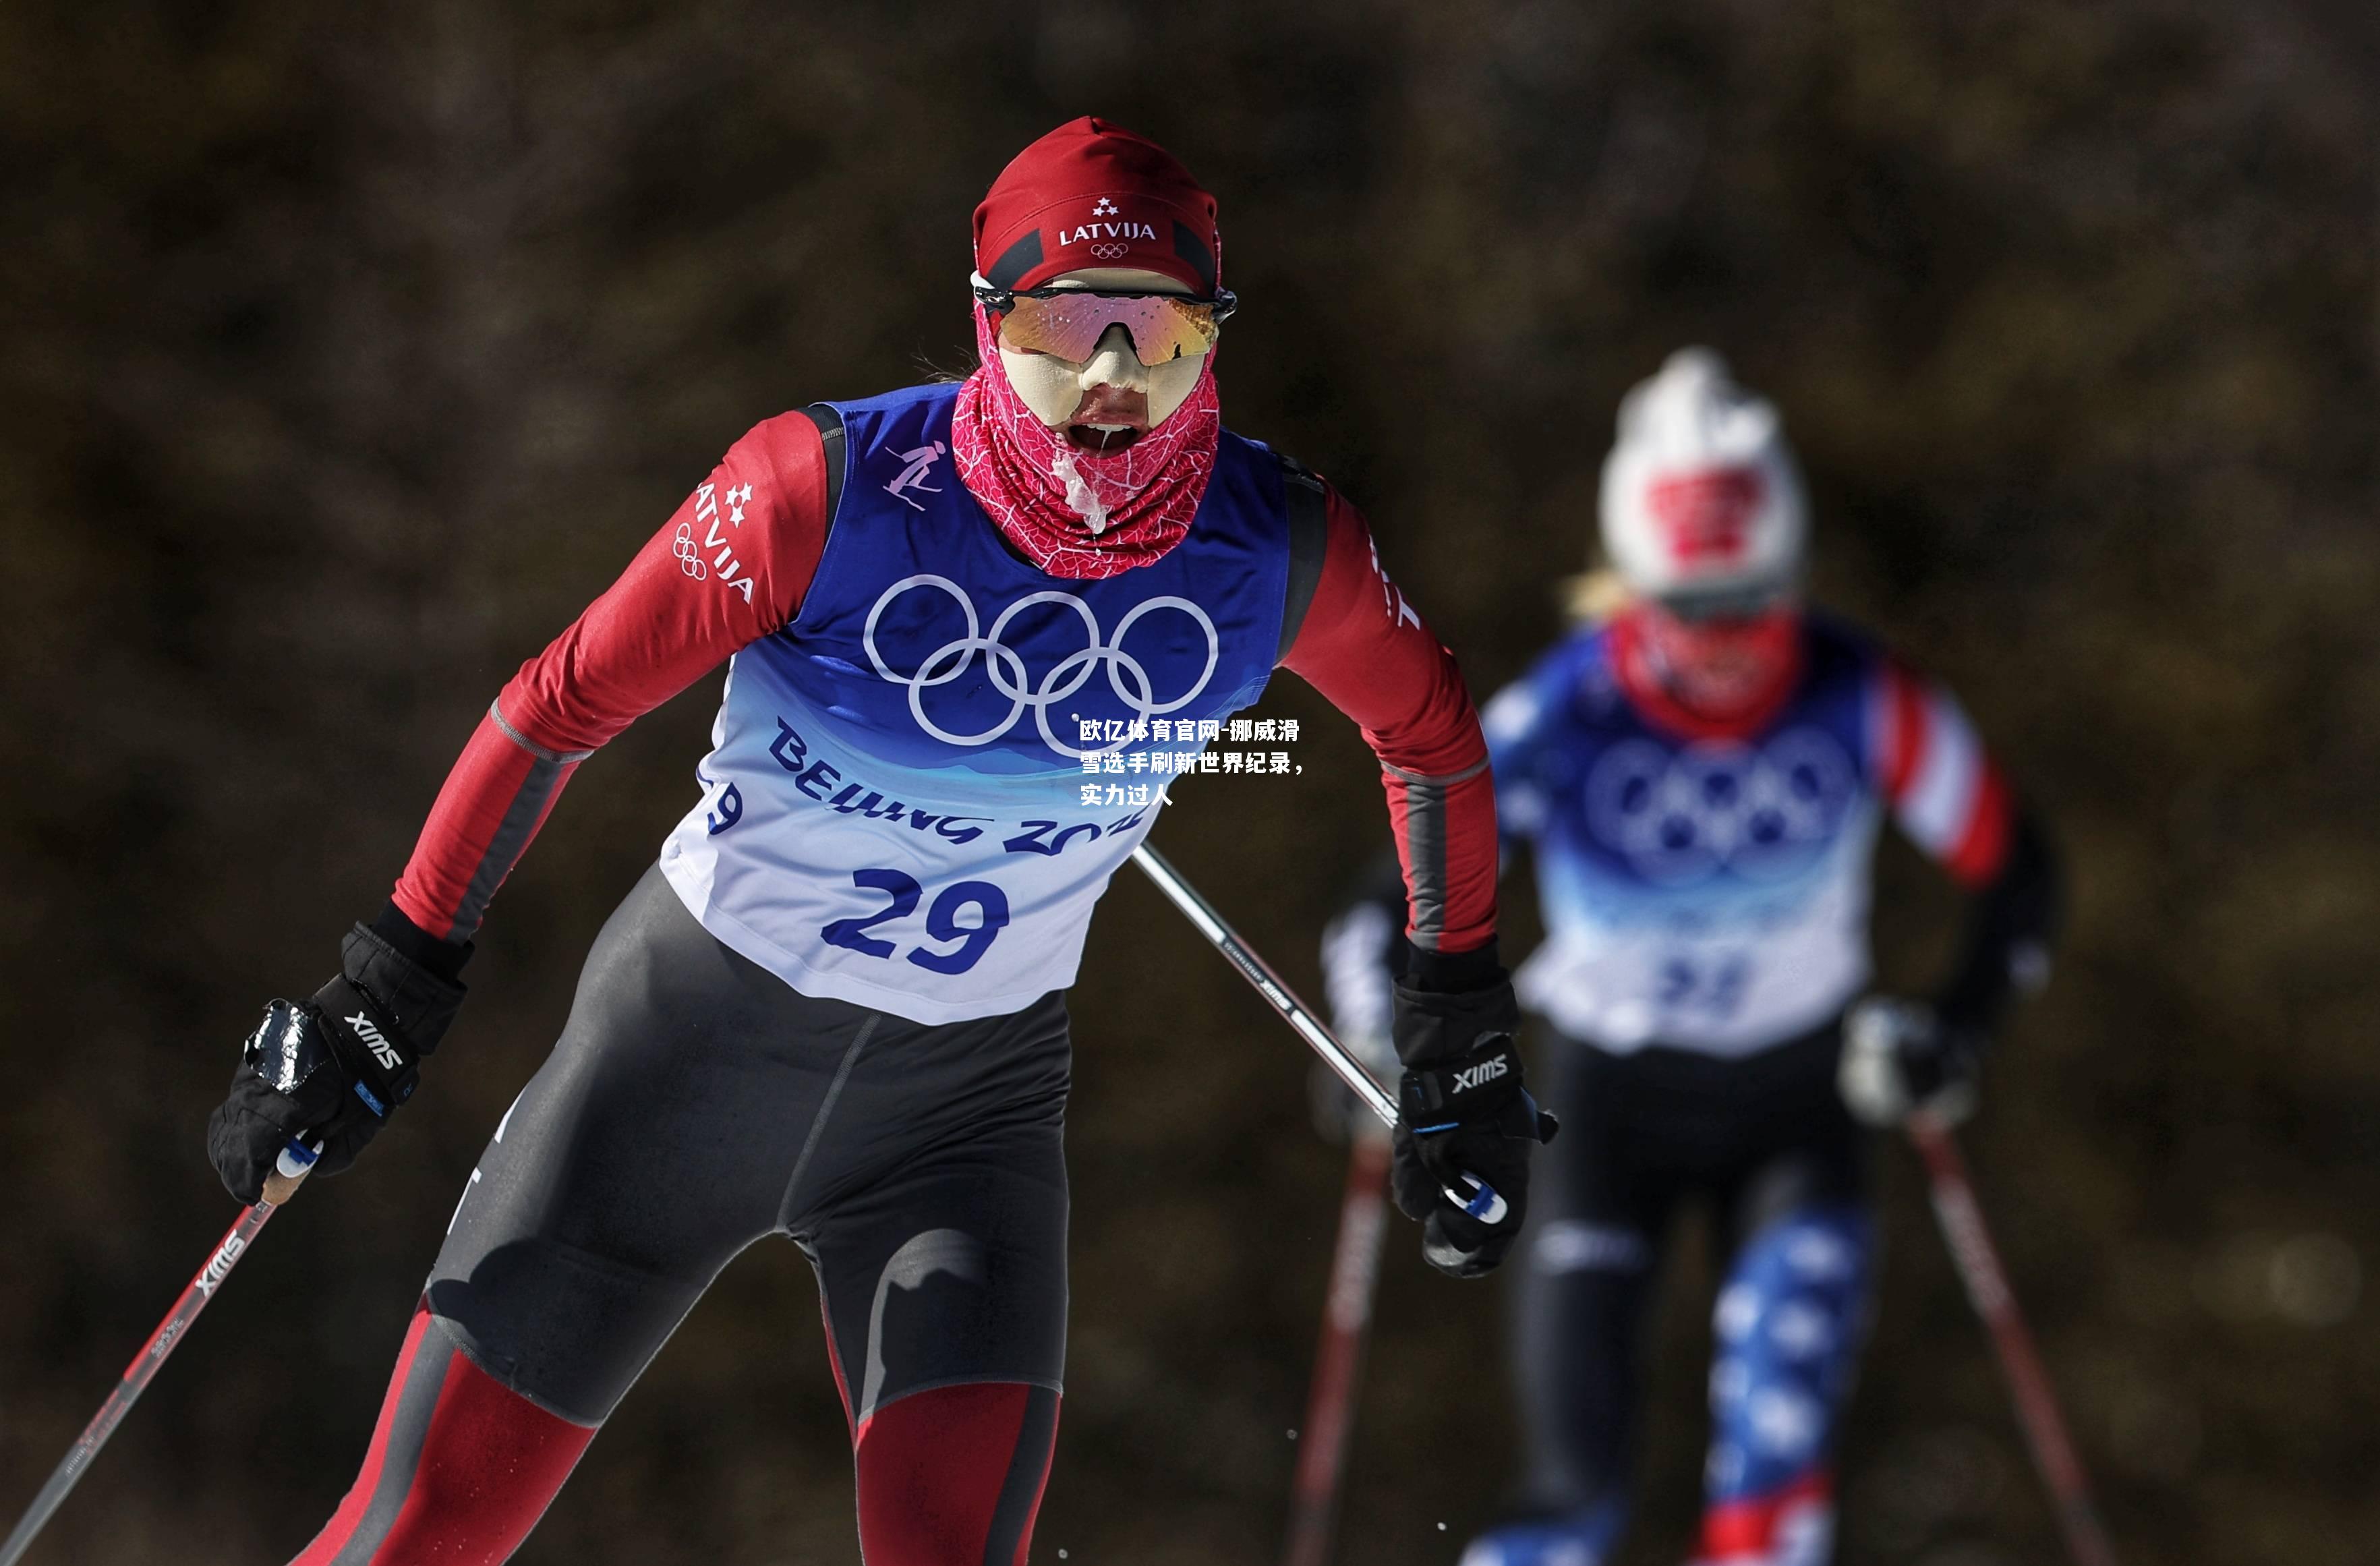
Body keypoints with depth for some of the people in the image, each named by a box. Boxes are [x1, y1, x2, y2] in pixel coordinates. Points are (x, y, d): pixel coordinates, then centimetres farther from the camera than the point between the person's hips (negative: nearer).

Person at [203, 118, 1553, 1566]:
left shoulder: (1279, 549, -12)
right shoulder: (835, 492, -20)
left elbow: (1431, 734, 9)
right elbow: (564, 703, -10)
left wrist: (1464, 1041, 15)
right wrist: (388, 997, -7)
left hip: (972, 1100, 2)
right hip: (700, 1032, -2)